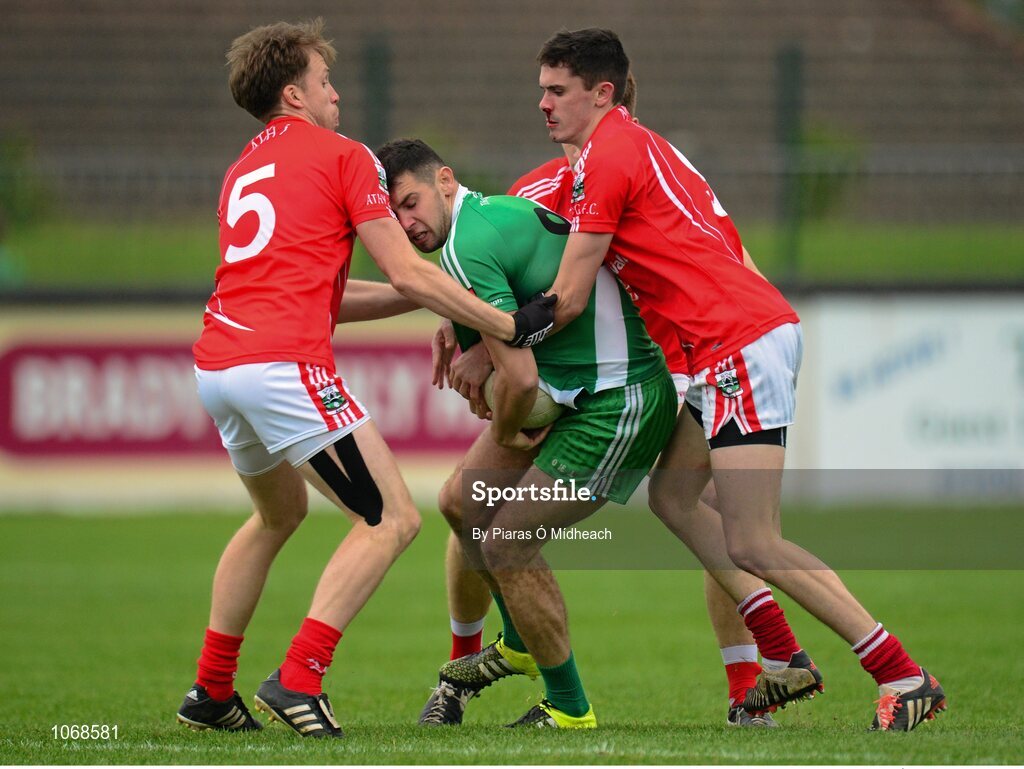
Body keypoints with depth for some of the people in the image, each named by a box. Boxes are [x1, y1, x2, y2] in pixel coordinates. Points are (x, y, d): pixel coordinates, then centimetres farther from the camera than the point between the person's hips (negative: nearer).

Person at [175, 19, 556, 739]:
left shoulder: (243, 169, 26)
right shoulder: (342, 156, 4)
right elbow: (407, 274, -1)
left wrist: (435, 301, 33)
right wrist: (507, 325, 6)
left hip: (216, 365, 8)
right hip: (286, 365, -8)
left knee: (279, 513, 30)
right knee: (392, 518, -3)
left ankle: (211, 689, 28)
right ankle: (299, 680, -14)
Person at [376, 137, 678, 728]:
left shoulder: (467, 249, -22)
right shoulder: (498, 207, 7)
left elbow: (520, 377, -26)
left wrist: (505, 432, -7)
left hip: (617, 406, -10)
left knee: (506, 545, -8)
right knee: (462, 503, 15)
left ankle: (569, 710, 7)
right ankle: (519, 648, 36)